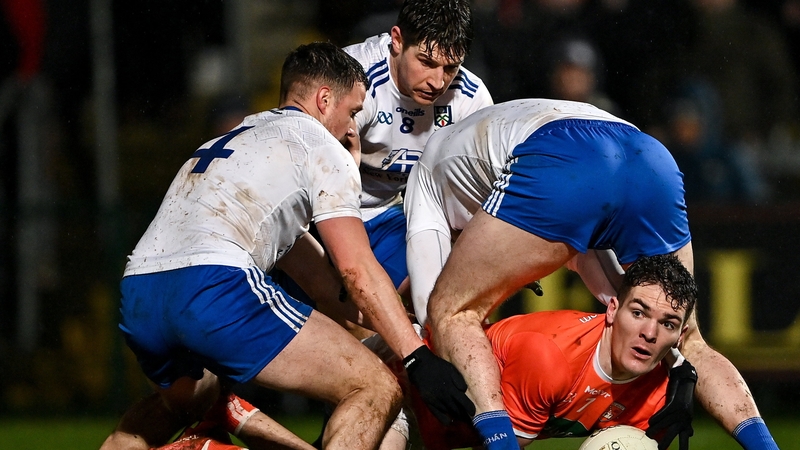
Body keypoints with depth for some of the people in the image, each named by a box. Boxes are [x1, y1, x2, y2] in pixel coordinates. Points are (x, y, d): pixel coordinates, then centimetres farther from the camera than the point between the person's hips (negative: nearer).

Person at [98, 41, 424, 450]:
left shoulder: (229, 142, 35)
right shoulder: (321, 147, 12)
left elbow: (298, 255, 37)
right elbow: (356, 268, 1)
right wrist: (418, 357, -2)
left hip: (136, 299, 9)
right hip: (214, 287, -9)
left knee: (184, 397, 41)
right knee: (377, 390, -7)